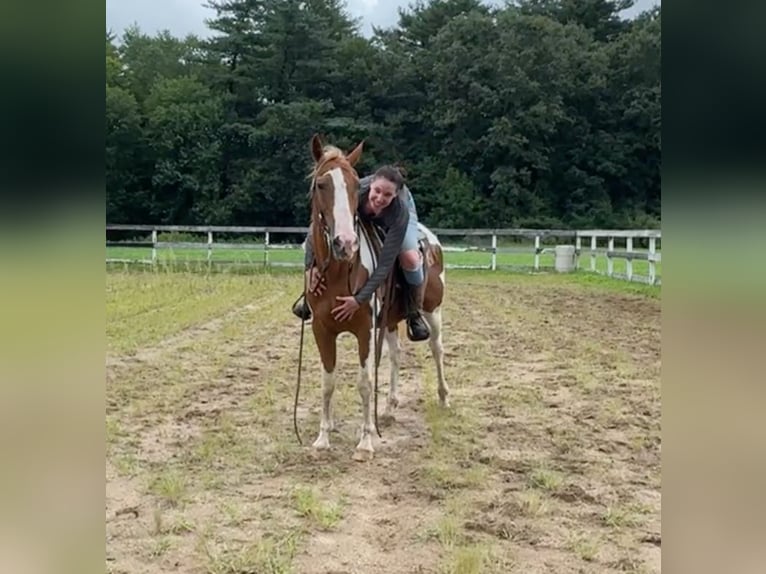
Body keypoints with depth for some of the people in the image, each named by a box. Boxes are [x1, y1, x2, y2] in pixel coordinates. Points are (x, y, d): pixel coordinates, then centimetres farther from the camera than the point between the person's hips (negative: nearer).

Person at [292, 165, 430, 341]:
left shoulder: (400, 213, -45)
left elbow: (385, 264, -43)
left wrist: (359, 299, -48)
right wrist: (310, 266, -43)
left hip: (402, 208, -2)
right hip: (360, 212, 2)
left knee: (410, 258, -27)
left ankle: (414, 314, -1)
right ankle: (311, 295, 13)